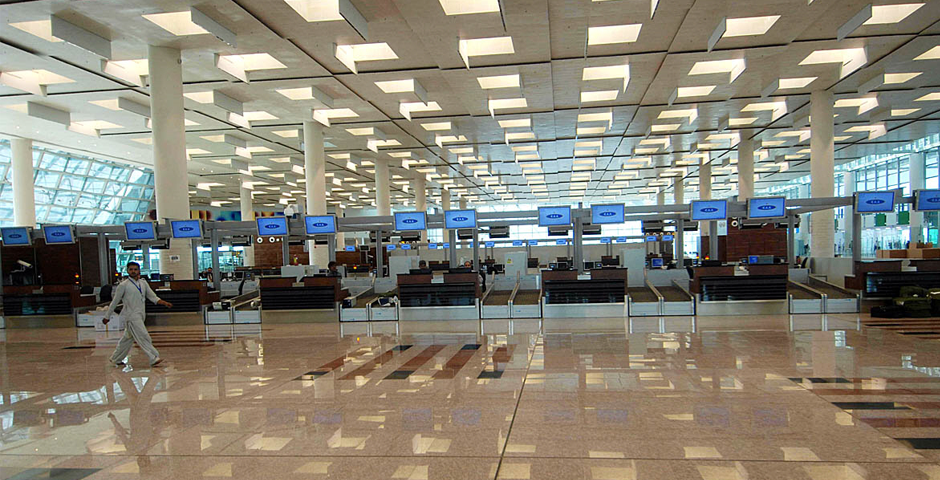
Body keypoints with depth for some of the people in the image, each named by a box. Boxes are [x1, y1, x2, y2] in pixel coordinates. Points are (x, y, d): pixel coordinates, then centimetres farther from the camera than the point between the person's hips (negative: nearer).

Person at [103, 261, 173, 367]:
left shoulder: (143, 283, 10)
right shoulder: (124, 285, -5)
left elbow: (153, 297, 7)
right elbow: (115, 302, 1)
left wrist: (165, 303, -9)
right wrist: (107, 316, 4)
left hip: (140, 316, 6)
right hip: (131, 316, -6)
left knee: (128, 338, 15)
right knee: (143, 337, -13)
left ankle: (115, 359, 29)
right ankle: (154, 358, -15)